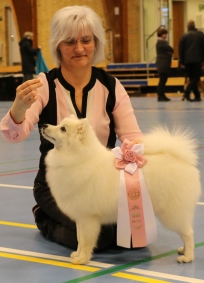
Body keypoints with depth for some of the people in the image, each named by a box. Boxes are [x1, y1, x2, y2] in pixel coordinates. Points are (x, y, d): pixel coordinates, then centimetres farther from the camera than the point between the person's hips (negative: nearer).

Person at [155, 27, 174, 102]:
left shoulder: (163, 42, 18)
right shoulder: (161, 42, -14)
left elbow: (170, 51, 14)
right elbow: (171, 50, -18)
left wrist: (170, 52, -6)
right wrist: (170, 52, 2)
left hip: (164, 64, 10)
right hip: (162, 64, -10)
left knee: (163, 80, 11)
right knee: (162, 80, -7)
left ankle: (162, 95, 15)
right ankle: (160, 96, -5)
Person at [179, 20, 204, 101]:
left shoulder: (184, 36, 2)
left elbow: (181, 50, 1)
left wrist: (182, 62, 6)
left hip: (187, 61, 2)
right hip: (197, 60, -2)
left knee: (192, 78, 10)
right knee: (195, 78, 0)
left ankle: (197, 96, 9)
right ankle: (186, 93, -21)